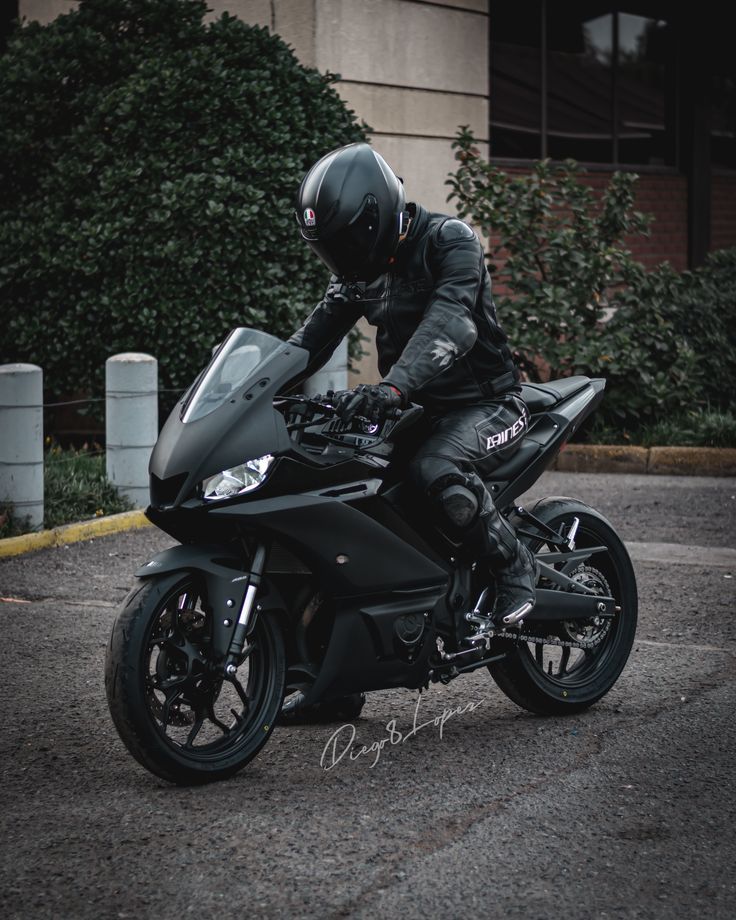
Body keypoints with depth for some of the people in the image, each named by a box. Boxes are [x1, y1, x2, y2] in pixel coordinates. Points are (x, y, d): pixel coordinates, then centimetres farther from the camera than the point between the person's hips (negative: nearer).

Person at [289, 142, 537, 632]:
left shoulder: (450, 240, -16)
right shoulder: (358, 269, 7)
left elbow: (451, 322, -33)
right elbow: (315, 337, 6)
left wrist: (393, 387, -48)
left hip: (485, 404, -7)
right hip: (417, 408, 7)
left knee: (436, 469, -36)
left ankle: (515, 564, -15)